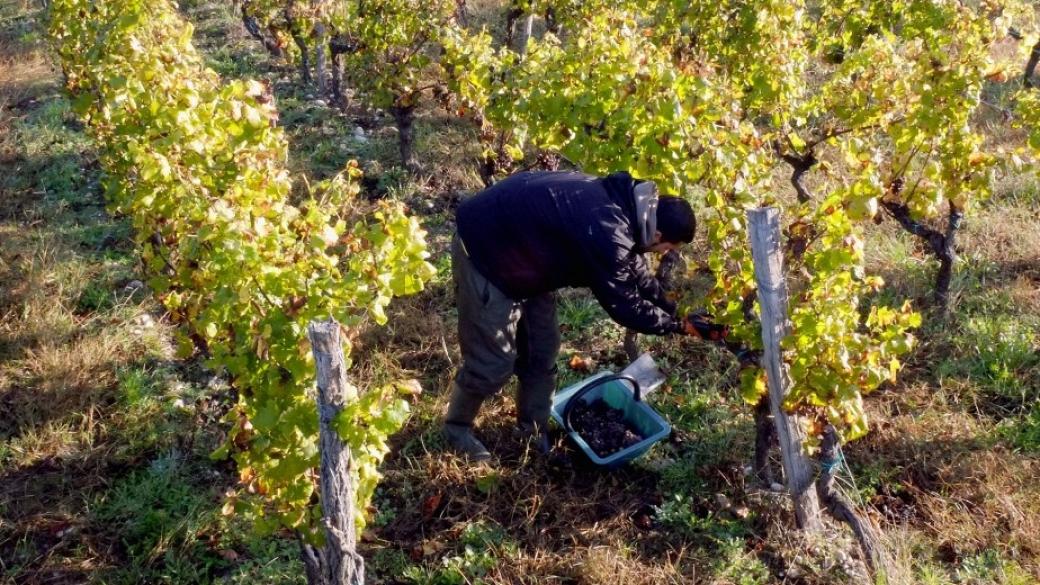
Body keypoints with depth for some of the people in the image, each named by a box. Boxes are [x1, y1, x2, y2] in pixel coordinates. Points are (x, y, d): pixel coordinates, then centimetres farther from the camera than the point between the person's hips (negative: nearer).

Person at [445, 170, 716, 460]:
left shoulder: (622, 204, -2)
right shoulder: (607, 233, -32)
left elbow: (634, 269, 14)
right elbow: (623, 304, -19)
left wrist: (673, 308, 12)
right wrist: (677, 325, -6)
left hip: (520, 247, 10)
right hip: (485, 251, -10)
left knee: (541, 349, 15)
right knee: (494, 361, -2)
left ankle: (533, 430, 31)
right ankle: (457, 428, 23)